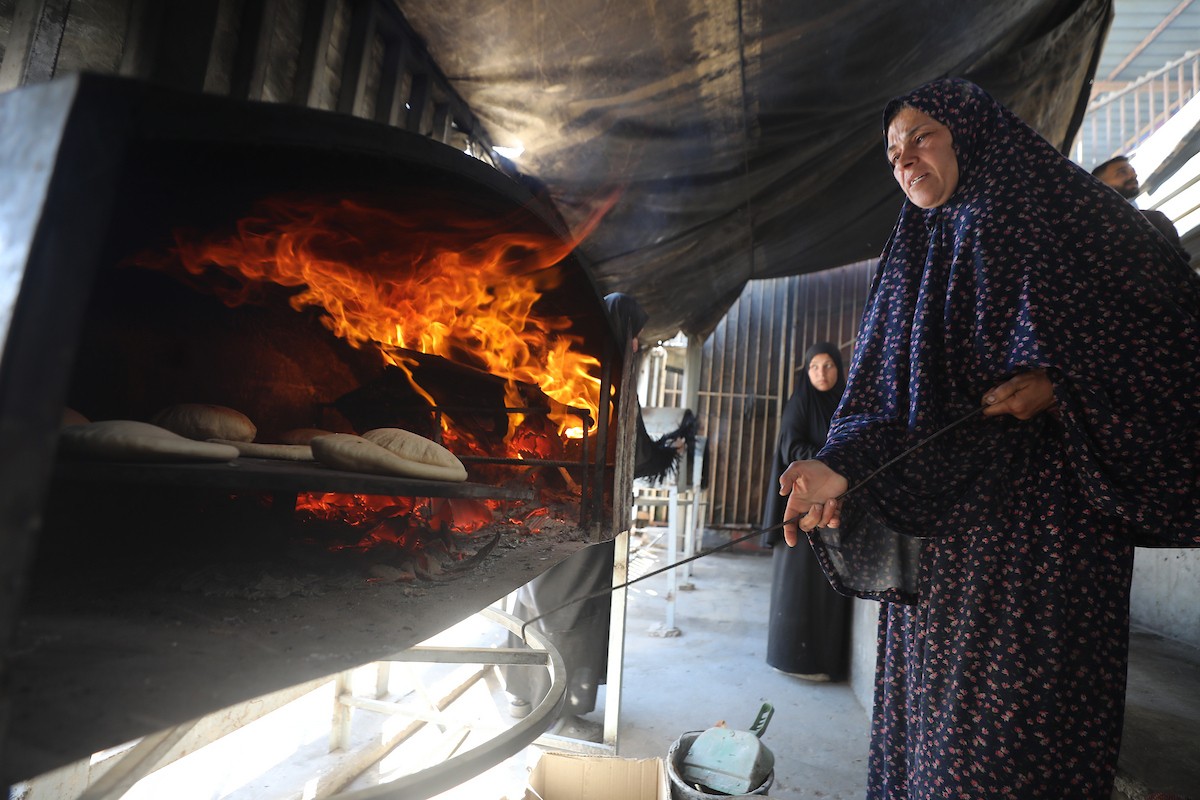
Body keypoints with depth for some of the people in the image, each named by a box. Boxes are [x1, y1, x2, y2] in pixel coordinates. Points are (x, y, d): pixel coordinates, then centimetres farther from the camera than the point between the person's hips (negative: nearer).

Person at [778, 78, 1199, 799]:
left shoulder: (1066, 214, 4)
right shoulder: (911, 263, 14)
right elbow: (881, 400, 4)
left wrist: (1061, 380, -18)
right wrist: (840, 469, -14)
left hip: (1052, 516, -4)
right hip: (939, 525, 4)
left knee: (1030, 726, 1)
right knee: (934, 709, 12)